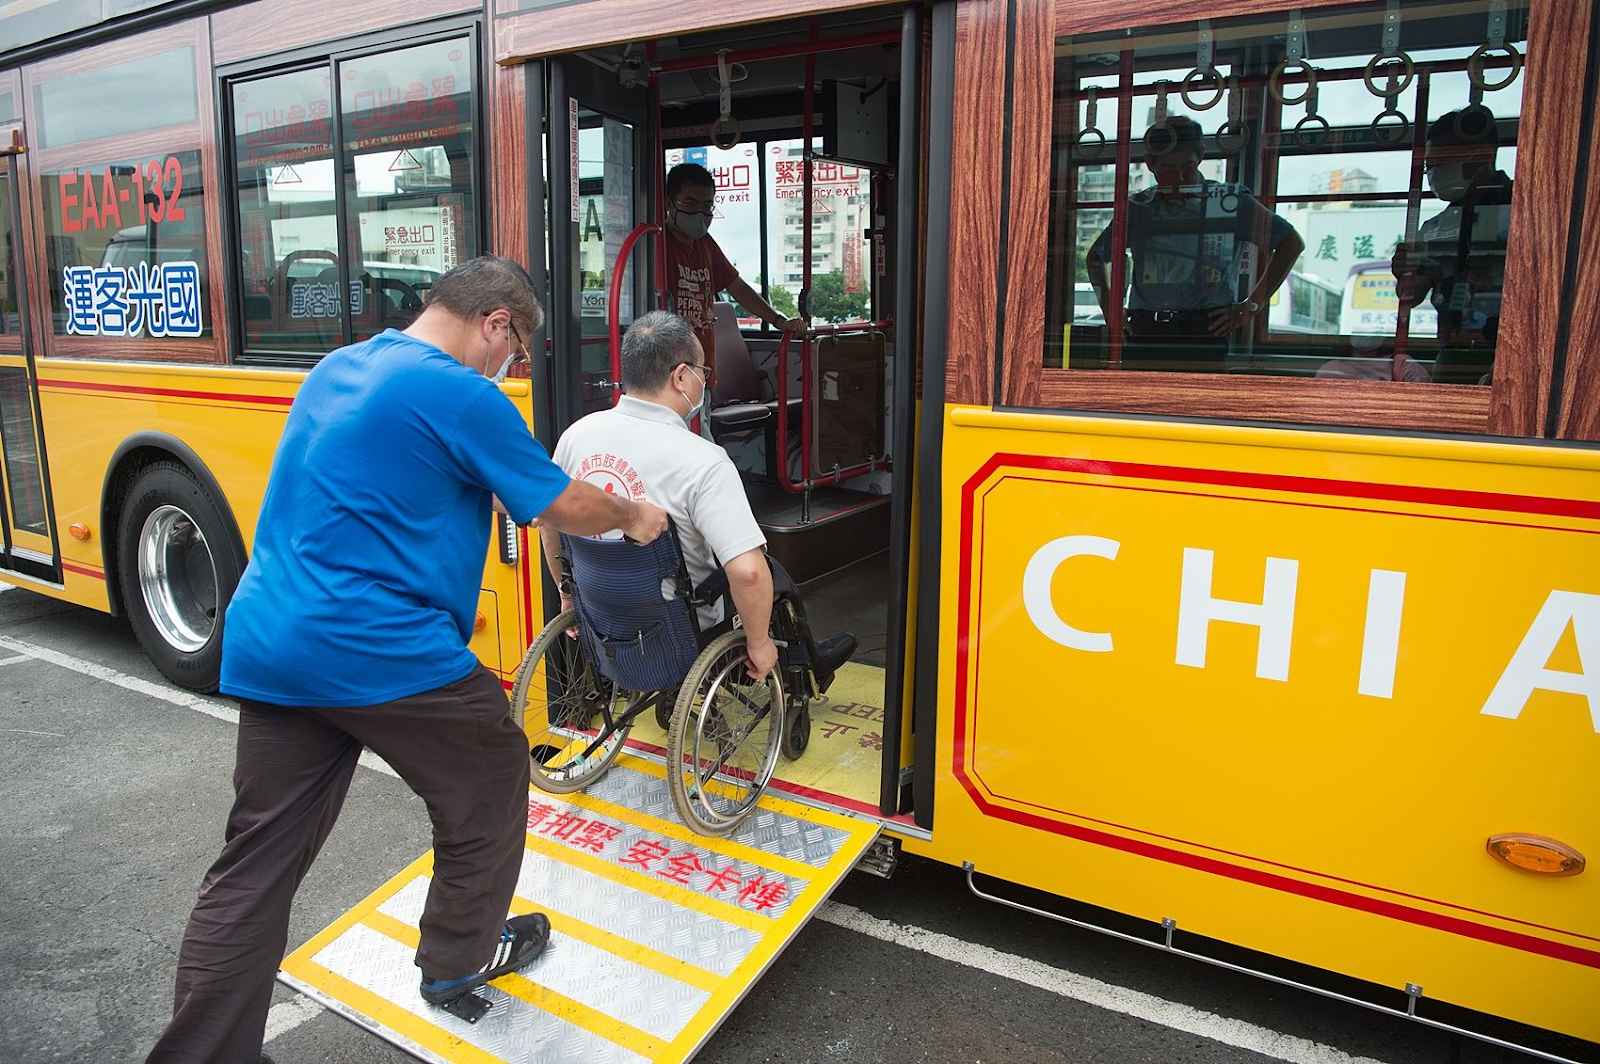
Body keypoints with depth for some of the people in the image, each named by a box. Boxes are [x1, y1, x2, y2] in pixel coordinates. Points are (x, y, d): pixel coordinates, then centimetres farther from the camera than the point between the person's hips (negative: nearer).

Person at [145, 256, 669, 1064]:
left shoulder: (336, 369, 14)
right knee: (490, 779, 17)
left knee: (255, 865, 14)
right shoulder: (462, 396, -12)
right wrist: (634, 517, 16)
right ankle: (459, 958, 35)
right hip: (382, 653, -8)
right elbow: (565, 508, -4)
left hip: (265, 648, 8)